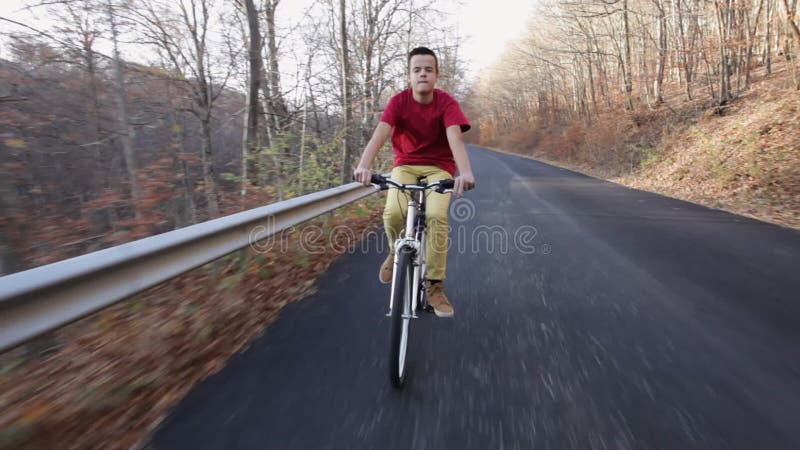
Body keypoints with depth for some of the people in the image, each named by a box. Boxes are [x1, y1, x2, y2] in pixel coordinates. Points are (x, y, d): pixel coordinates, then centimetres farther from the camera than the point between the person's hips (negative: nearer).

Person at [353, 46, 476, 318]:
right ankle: (396, 251, 9)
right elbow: (379, 135, -25)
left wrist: (466, 172, -47)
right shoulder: (399, 101, -9)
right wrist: (363, 166, -44)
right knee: (393, 213, -27)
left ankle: (435, 285, -12)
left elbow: (455, 138, -28)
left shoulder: (446, 102, -12)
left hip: (439, 167, -1)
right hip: (405, 165, 1)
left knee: (437, 215, -27)